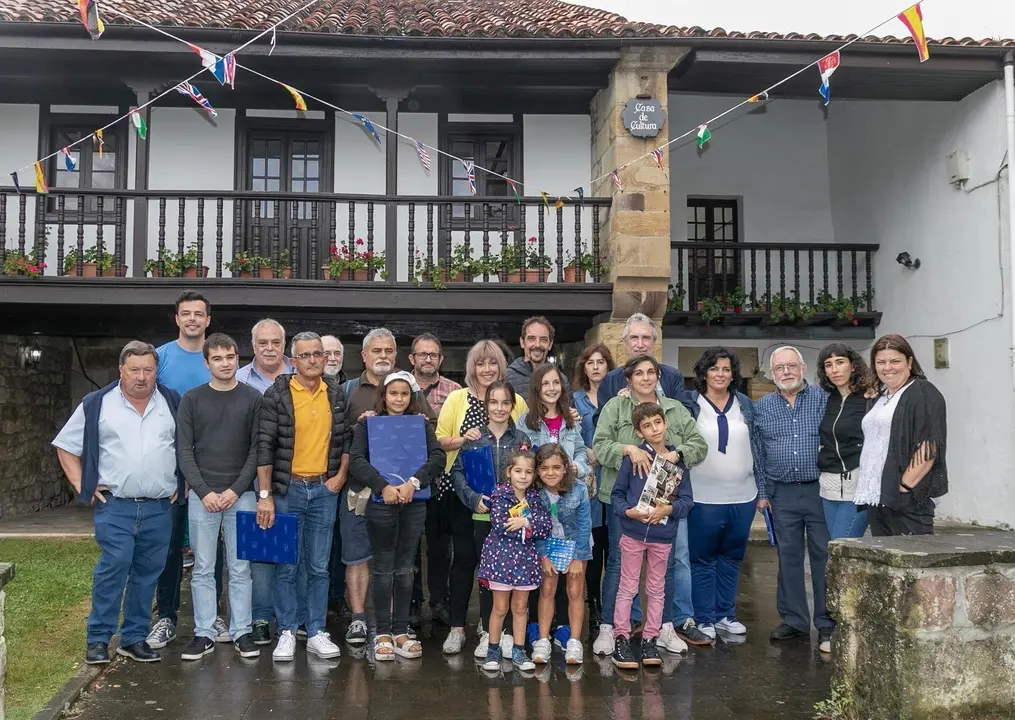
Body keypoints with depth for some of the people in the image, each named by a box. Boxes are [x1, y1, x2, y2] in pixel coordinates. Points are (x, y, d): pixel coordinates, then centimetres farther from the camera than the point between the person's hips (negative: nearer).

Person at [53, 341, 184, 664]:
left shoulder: (173, 404, 8)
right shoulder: (97, 404, 2)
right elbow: (66, 446, 7)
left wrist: (184, 483, 8)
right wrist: (82, 485, 0)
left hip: (160, 507, 3)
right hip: (115, 506, -2)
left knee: (148, 573, 7)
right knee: (114, 567, -12)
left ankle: (134, 638, 18)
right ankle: (98, 638, -1)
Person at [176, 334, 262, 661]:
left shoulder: (252, 398, 4)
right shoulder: (192, 399, 5)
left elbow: (257, 450, 1)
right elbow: (184, 451, 2)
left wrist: (236, 490, -8)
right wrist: (205, 491, -9)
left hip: (241, 495, 0)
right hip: (202, 495, 1)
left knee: (240, 569, 4)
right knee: (203, 569, 5)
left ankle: (242, 632, 12)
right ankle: (204, 634, 13)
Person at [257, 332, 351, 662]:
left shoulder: (337, 394, 5)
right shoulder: (277, 394, -7)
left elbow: (347, 437, 13)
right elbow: (264, 445, -10)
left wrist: (341, 475, 1)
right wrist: (264, 494, -14)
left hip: (325, 489, 3)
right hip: (288, 488, -3)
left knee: (319, 566, 9)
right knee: (286, 566, 5)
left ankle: (317, 633, 17)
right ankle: (286, 633, 15)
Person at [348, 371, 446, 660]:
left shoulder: (422, 425, 9)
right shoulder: (368, 424, 4)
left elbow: (438, 457, -4)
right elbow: (356, 460, -9)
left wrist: (413, 482, -19)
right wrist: (383, 486, -20)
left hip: (413, 503, 2)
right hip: (381, 503, -2)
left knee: (405, 568, 7)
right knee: (383, 568, 3)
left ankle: (401, 631, 13)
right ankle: (382, 633, 9)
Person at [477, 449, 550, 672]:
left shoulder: (534, 498, 5)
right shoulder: (500, 495, -9)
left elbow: (545, 527, -5)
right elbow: (501, 526, -22)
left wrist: (525, 522, -20)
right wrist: (531, 525, -13)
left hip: (525, 558, 4)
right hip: (501, 557, -4)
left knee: (520, 607, 12)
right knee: (500, 607, 4)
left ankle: (518, 651, 21)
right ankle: (493, 651, 17)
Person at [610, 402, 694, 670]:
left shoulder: (678, 459, 1)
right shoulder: (634, 457, -6)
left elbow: (687, 499, 0)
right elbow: (617, 493, -2)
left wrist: (668, 509, -18)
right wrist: (628, 511, -19)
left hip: (663, 535, 3)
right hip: (633, 532, -3)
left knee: (656, 590, 13)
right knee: (627, 588, 4)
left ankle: (650, 641, 24)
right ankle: (621, 640, 12)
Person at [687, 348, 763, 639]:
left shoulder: (745, 404, 9)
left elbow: (756, 446, 12)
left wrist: (761, 488, 9)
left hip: (742, 497, 4)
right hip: (704, 497, -4)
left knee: (731, 557, 13)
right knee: (702, 559, 3)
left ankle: (725, 614, 24)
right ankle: (704, 618, 13)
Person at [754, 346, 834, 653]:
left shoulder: (824, 398, 1)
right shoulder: (762, 407, 9)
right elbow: (757, 454, 11)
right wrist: (762, 492, 6)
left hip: (819, 489, -3)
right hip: (782, 494, 3)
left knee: (824, 555, 0)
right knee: (788, 557, 9)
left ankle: (827, 624, 9)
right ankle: (794, 620, 20)